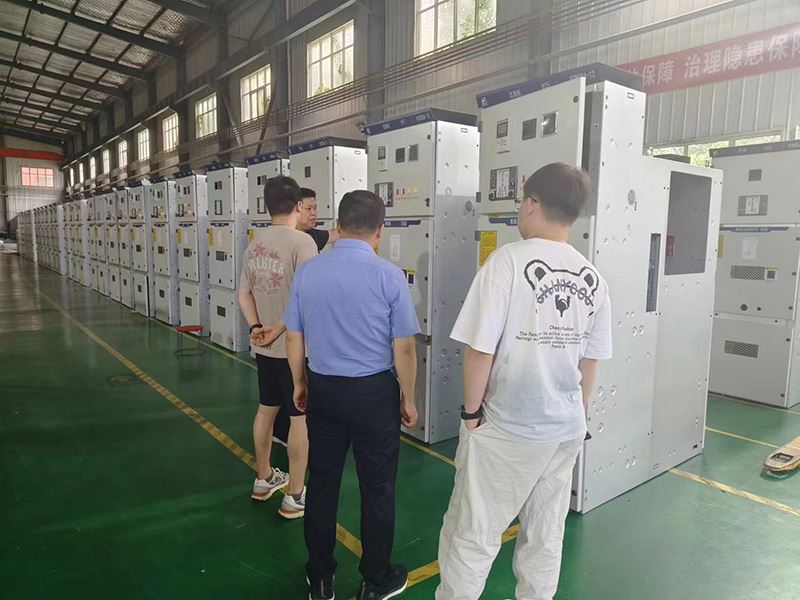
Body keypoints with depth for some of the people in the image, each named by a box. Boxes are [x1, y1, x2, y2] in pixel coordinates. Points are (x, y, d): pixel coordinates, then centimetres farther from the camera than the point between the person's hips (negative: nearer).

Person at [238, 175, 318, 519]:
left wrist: (256, 328, 3)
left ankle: (264, 480, 38)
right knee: (300, 418, 5)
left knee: (267, 409, 20)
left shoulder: (255, 244, 7)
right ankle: (295, 497, 16)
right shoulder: (302, 242, -17)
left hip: (265, 346, 8)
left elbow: (244, 293, 8)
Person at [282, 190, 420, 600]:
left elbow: (294, 338, 5)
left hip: (323, 390, 4)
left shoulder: (307, 272, -2)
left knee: (322, 483, 18)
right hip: (373, 393, -3)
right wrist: (408, 399, 3)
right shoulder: (389, 276, -14)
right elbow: (403, 348, -11)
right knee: (377, 489, 13)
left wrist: (300, 384, 19)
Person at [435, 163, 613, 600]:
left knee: (471, 536, 10)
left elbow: (480, 349, -19)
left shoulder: (509, 261, -18)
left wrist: (471, 410, -4)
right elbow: (590, 362, 8)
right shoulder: (592, 278, 0)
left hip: (504, 429, -6)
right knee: (546, 538, 20)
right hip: (566, 430, 6)